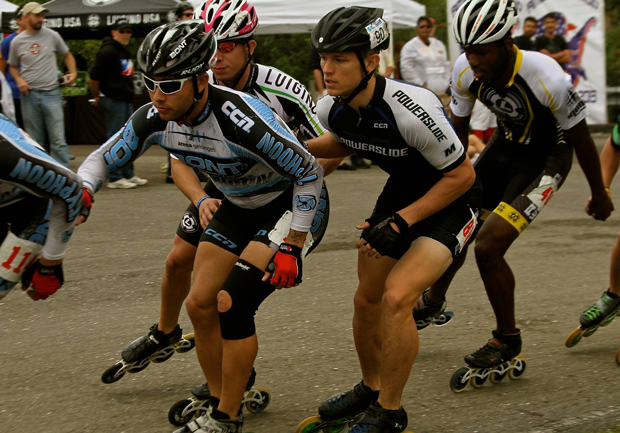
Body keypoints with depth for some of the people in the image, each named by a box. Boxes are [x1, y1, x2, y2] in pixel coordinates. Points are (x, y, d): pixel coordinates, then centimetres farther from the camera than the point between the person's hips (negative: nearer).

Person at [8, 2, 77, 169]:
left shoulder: (52, 36, 2)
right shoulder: (17, 42, 4)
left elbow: (67, 55, 16)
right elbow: (13, 66, 16)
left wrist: (73, 73, -1)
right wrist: (19, 80, -4)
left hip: (51, 93, -1)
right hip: (29, 95, 1)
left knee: (58, 140, -6)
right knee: (35, 141, 9)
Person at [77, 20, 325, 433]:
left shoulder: (242, 119, -37)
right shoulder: (154, 118, -17)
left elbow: (310, 173, -26)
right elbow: (103, 159, -1)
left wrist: (291, 246, -24)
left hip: (288, 203, -7)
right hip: (239, 207, 7)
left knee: (233, 304, -18)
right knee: (201, 304, 2)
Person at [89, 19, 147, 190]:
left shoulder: (125, 51, 17)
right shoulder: (108, 51, -13)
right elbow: (94, 76, -14)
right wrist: (97, 97, -3)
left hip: (127, 100, 10)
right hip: (113, 100, -10)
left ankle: (129, 174, 21)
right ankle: (115, 178, -3)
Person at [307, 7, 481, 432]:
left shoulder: (412, 109, -35)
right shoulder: (332, 109, -14)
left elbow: (461, 175, -22)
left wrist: (401, 221, -25)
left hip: (451, 201, -7)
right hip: (402, 190, 7)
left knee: (396, 298, -20)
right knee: (367, 300, 10)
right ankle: (370, 388, 35)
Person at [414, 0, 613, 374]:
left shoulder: (546, 79, -35)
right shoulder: (466, 71, -19)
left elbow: (581, 138, -19)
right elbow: (458, 129, 0)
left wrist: (600, 195, -6)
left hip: (546, 157, -6)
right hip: (506, 145, 6)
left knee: (488, 245, -17)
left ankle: (508, 340, 3)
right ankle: (434, 302, 42)